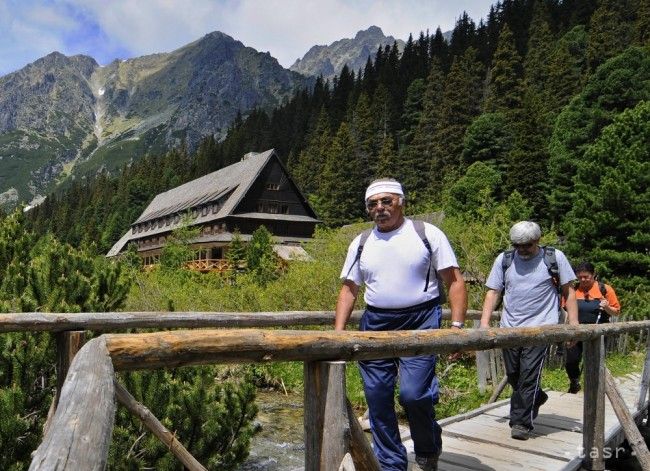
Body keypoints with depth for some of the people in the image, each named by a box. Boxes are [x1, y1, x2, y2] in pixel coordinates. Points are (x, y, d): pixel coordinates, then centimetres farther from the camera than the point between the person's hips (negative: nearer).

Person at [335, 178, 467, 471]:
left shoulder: (427, 234, 1)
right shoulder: (361, 244, 12)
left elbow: (455, 281, 0)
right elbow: (349, 290, 13)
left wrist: (457, 325, -10)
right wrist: (338, 333, 3)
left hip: (420, 322, -4)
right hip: (375, 325, 4)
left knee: (413, 394, -15)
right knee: (377, 400, 5)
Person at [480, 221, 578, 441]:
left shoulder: (555, 258, 1)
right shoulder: (504, 259, 6)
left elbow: (569, 291, 5)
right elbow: (493, 292, 5)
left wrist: (573, 323, -1)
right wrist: (484, 322, -5)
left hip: (540, 326, -4)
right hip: (509, 327, 4)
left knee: (529, 374, -10)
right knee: (513, 375, 12)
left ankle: (521, 422, 1)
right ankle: (536, 397, 41)